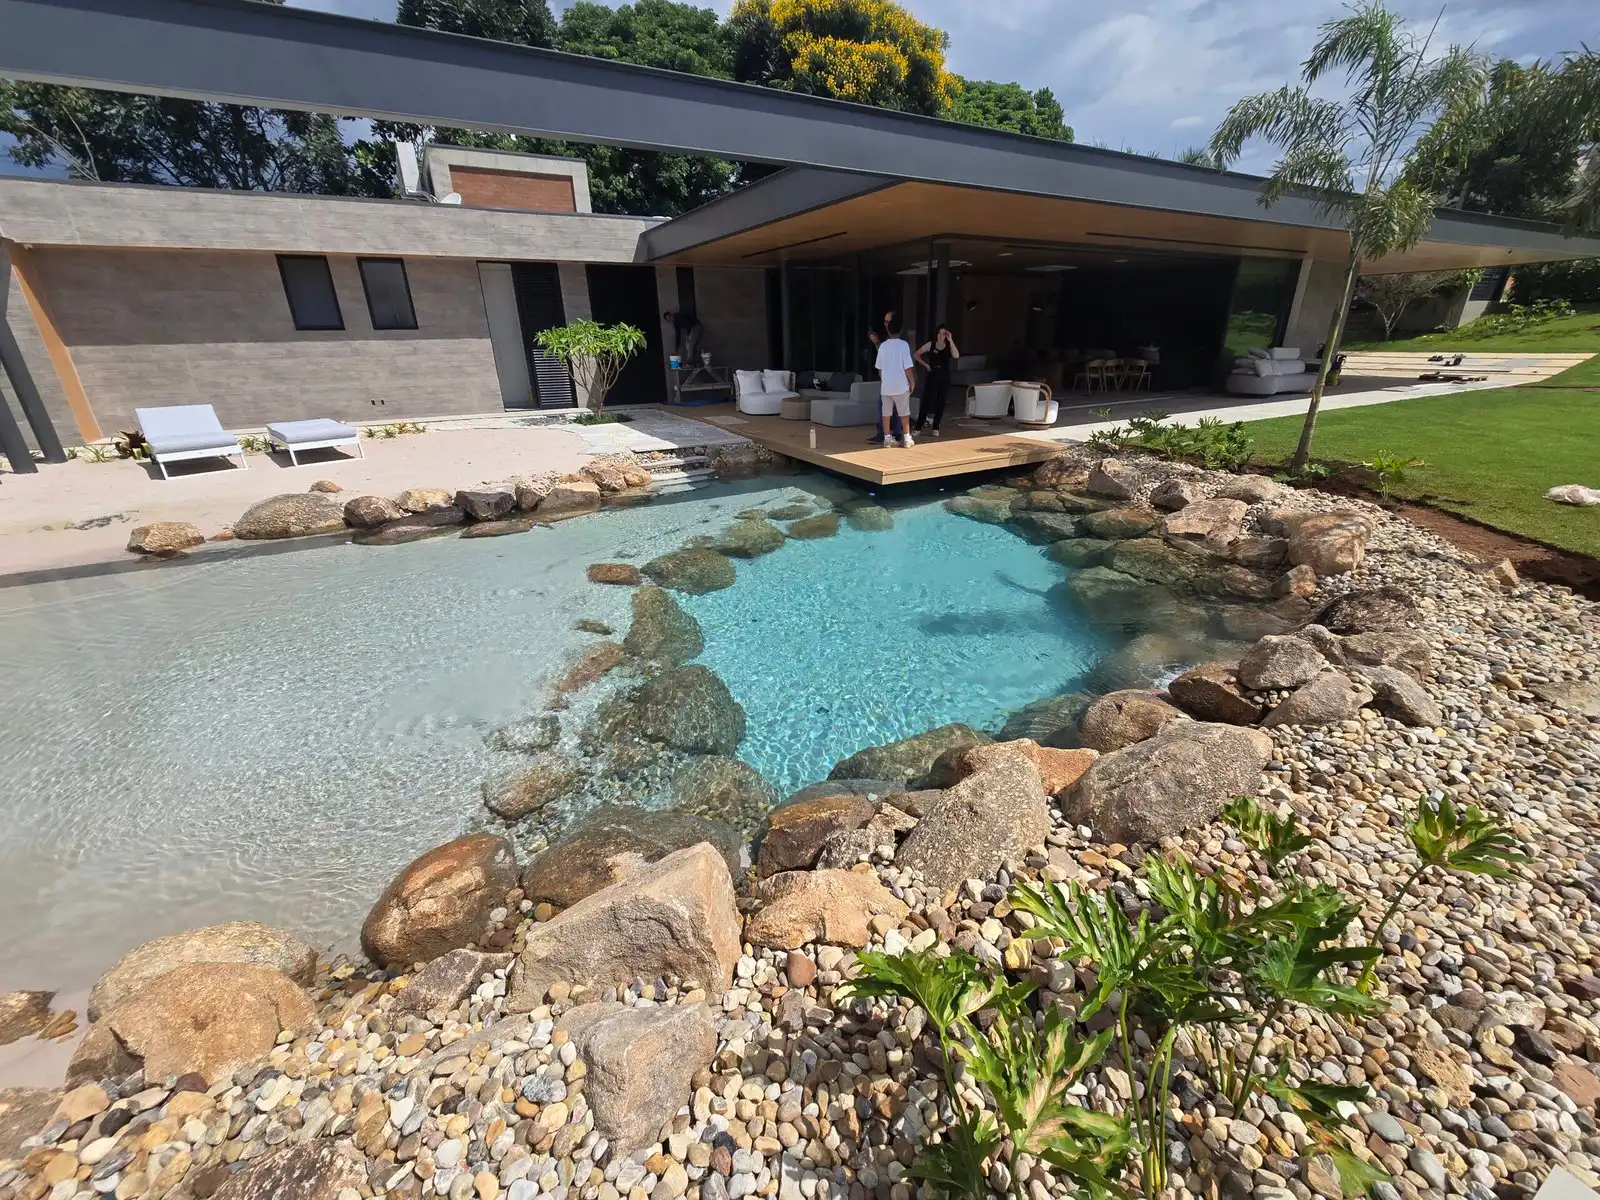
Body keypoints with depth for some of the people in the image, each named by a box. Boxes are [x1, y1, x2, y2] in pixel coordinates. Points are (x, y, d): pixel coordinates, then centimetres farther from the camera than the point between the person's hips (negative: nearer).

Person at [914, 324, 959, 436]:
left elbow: (956, 356, -17)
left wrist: (950, 340, -18)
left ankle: (935, 428, 12)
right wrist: (925, 364, -2)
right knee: (927, 401, -7)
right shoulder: (930, 344, 1)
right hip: (932, 376, -2)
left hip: (945, 377, 2)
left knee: (940, 403, 3)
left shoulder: (949, 346, 3)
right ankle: (918, 427, -4)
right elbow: (917, 354, 8)